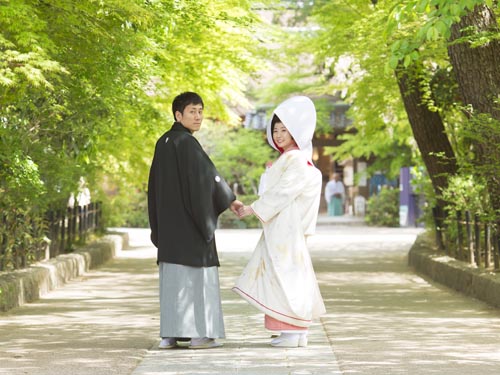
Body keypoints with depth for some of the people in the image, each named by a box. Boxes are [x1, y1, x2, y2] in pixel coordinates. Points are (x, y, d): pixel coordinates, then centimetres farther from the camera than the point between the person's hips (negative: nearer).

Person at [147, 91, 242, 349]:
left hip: (168, 221, 8)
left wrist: (157, 226, 20)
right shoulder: (186, 143, -13)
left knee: (172, 275, 9)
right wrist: (229, 200, 1)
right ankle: (199, 333, -3)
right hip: (189, 221, -8)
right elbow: (207, 174, -13)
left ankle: (169, 334, 8)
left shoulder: (163, 143, 12)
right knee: (197, 274, -3)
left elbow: (154, 185, 16)